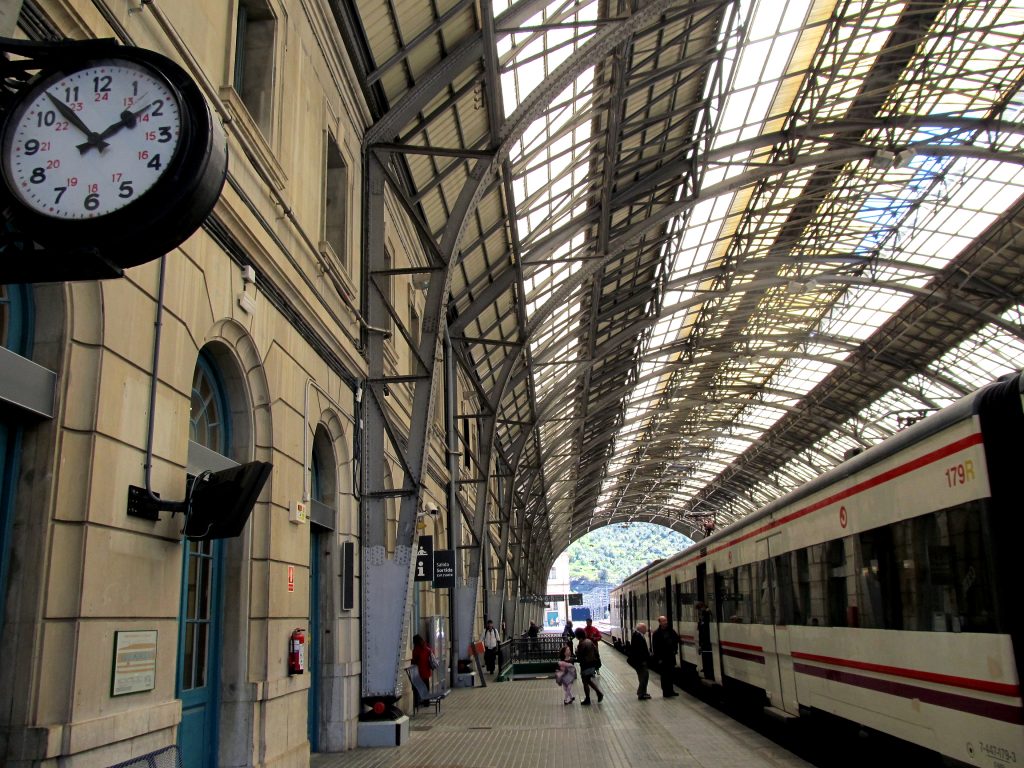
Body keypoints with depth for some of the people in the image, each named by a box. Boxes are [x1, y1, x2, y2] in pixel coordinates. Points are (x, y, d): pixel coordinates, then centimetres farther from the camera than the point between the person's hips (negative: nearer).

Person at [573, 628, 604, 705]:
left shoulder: (581, 644, -21)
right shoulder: (590, 641, 3)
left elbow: (579, 657, -20)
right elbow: (595, 651, 9)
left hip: (586, 666, -8)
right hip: (593, 664, 8)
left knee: (585, 682, 7)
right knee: (589, 680, 23)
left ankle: (587, 700, 17)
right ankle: (599, 692, 15)